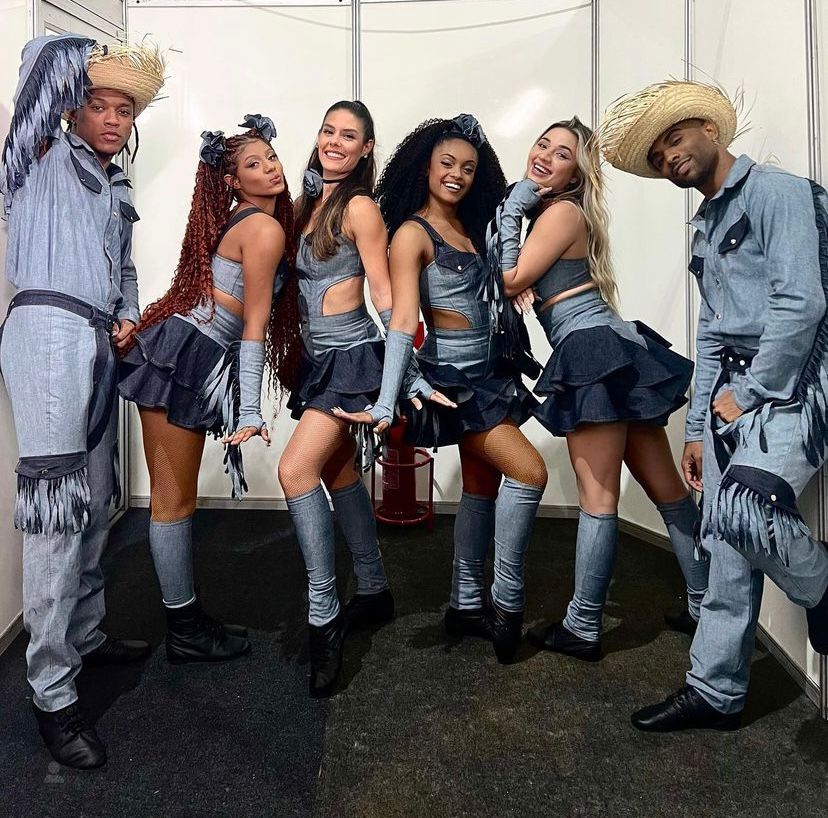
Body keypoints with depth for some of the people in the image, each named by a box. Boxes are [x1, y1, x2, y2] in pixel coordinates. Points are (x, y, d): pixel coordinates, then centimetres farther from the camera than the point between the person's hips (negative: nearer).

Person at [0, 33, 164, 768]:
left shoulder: (117, 189, 25)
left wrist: (127, 316, 10)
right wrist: (96, 61, 8)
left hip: (98, 343, 8)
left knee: (93, 502, 12)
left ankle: (85, 634, 27)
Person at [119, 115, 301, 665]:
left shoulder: (244, 221, 19)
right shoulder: (267, 229, -9)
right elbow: (254, 324, -13)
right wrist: (251, 409, -13)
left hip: (179, 350, 9)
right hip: (189, 357, -9)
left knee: (173, 496, 12)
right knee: (174, 499, 0)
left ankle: (187, 616, 24)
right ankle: (185, 632, 13)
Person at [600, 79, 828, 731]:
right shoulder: (706, 226, 22)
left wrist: (749, 395, -12)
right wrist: (699, 426, 16)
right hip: (734, 392, 8)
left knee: (741, 507, -30)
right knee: (728, 548, 7)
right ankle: (716, 691, 18)